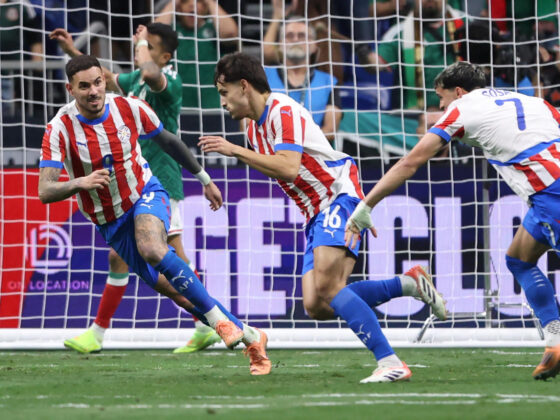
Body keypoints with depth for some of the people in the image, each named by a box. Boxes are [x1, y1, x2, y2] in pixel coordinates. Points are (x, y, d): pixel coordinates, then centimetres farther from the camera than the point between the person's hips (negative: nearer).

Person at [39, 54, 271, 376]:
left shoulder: (130, 108, -12)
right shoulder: (60, 128, -18)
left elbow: (169, 142, 8)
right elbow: (45, 192, -24)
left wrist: (205, 180, 17)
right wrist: (79, 183, -45)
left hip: (146, 195, -1)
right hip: (111, 223, 1)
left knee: (152, 249, -35)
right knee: (172, 288, -2)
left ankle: (220, 320, -25)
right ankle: (250, 337, 9)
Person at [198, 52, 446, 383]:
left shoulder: (283, 111, -12)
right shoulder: (255, 126, 17)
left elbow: (289, 168, -26)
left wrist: (236, 150, -23)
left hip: (340, 196, -9)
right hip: (317, 212, 9)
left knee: (326, 286, -27)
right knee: (315, 306, -6)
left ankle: (391, 363, -29)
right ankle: (409, 284, 4)